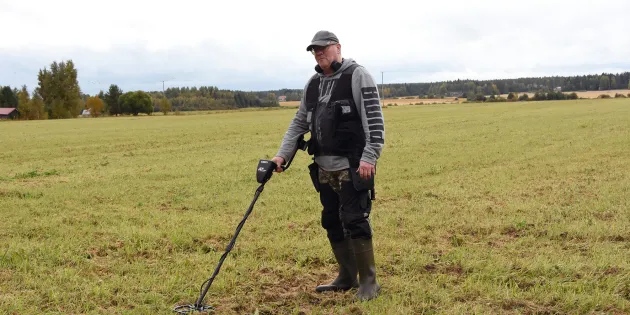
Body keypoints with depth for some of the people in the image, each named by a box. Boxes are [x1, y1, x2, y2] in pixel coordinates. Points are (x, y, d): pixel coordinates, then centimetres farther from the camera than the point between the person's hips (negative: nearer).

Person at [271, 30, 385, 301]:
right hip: (324, 167, 7)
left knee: (355, 221, -8)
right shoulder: (313, 84, 14)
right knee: (332, 222, 11)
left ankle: (368, 282, 4)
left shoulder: (357, 76, -6)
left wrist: (369, 157, -21)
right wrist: (282, 154, 9)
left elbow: (374, 120, -13)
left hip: (352, 167, -7)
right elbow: (299, 123, 18)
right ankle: (347, 277, 25)